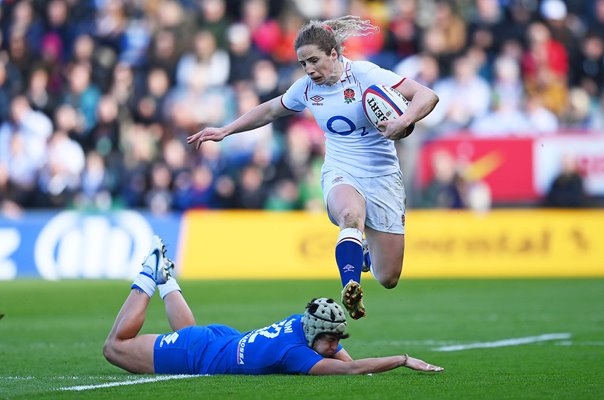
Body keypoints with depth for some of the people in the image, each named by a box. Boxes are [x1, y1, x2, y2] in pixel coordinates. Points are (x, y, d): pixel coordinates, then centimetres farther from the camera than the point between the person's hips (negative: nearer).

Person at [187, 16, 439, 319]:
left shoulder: (365, 74, -13)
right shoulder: (307, 87, 2)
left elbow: (427, 96, -18)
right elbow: (270, 110, 22)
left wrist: (403, 122, -37)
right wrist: (224, 131, 17)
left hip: (381, 176, -1)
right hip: (340, 175, 1)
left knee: (388, 279, 1)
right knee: (351, 214, -40)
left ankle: (367, 250, 36)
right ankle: (350, 289, -48)